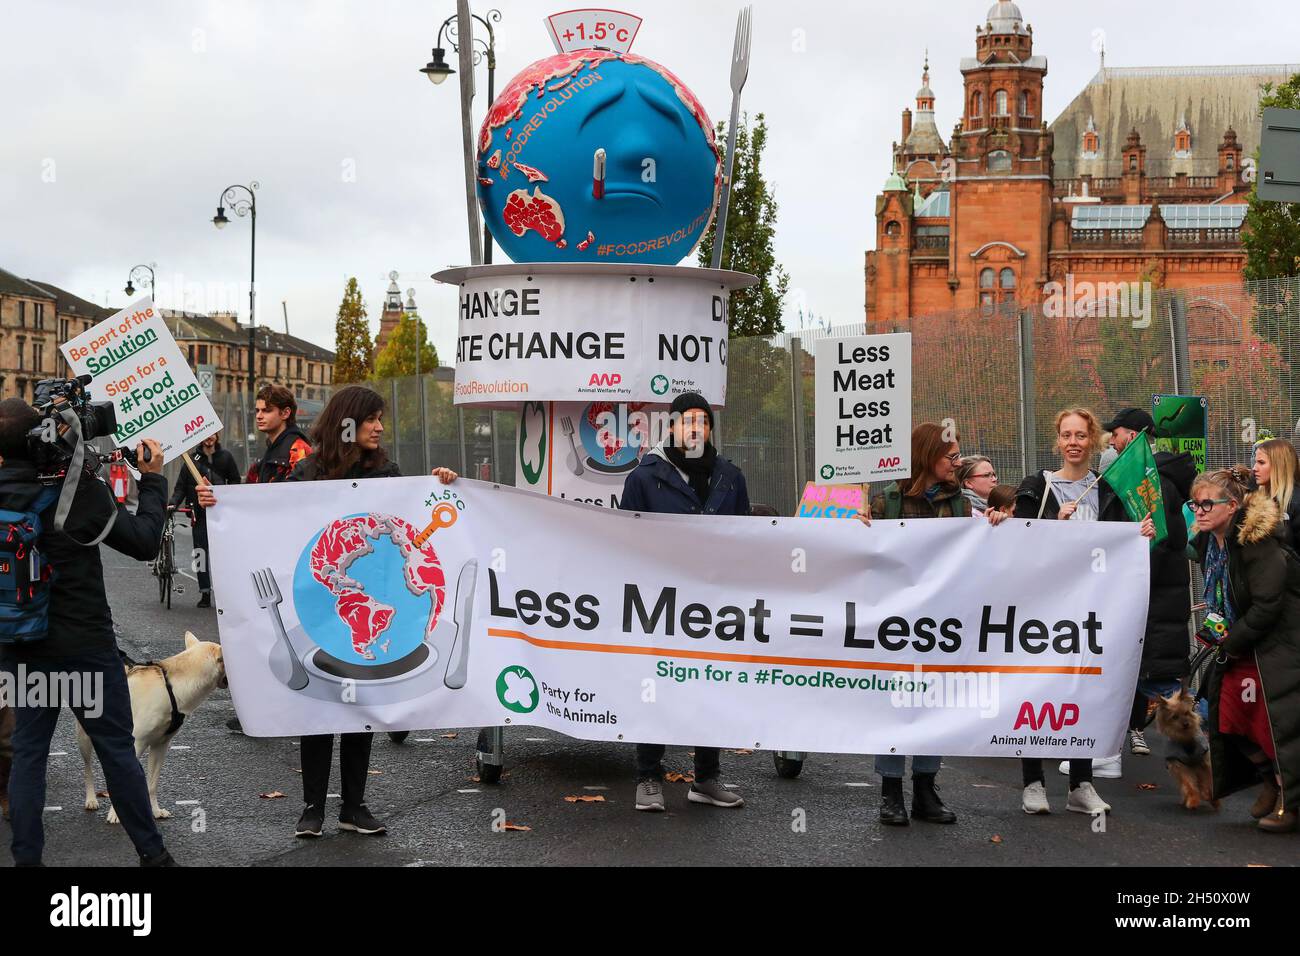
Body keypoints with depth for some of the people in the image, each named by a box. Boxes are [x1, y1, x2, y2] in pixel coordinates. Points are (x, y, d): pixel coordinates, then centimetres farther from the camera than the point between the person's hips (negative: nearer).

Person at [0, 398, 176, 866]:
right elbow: (146, 542, -10)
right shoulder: (81, 491, -19)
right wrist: (153, 480, 1)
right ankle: (152, 853, 17)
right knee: (118, 751, 7)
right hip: (86, 646, -4)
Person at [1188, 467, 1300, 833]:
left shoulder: (1259, 542, -22)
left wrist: (1231, 642, -16)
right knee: (1231, 715, 6)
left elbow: (1267, 605, -24)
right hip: (1239, 646, 9)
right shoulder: (1208, 543, 5)